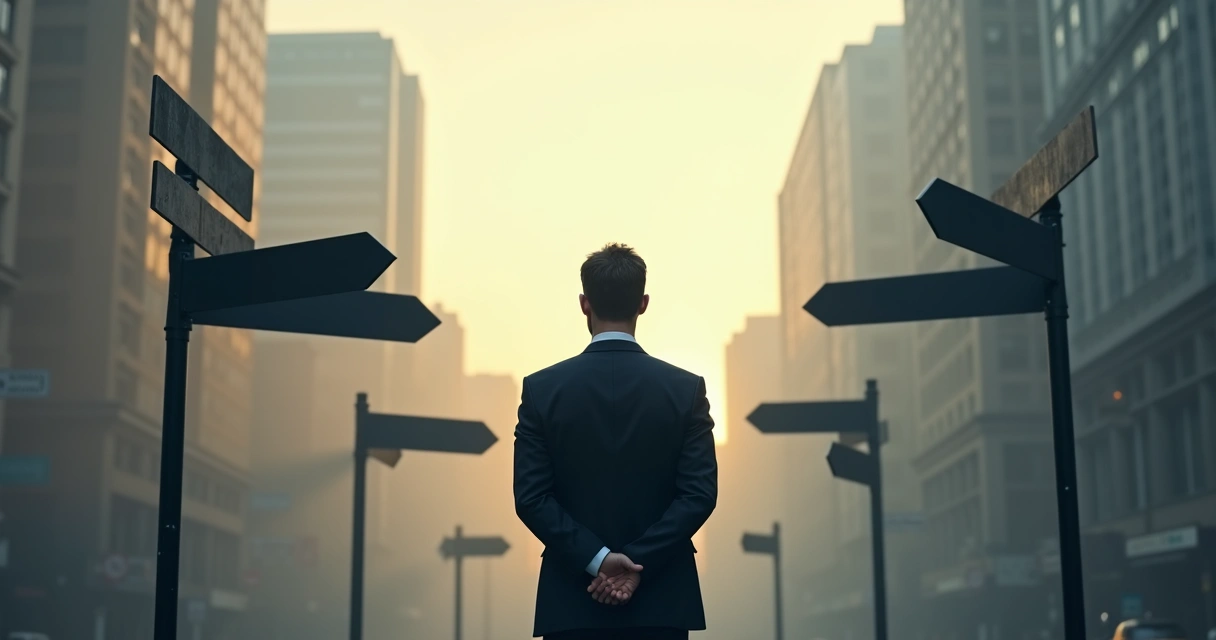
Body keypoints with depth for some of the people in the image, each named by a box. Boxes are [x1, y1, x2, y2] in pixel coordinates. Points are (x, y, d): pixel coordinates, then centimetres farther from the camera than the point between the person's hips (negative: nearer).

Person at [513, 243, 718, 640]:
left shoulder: (542, 389, -3)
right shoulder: (686, 388, -3)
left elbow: (531, 497, -8)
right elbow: (700, 493, -9)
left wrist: (595, 559, -9)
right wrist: (640, 561, -10)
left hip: (572, 601, 0)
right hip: (662, 600, 0)